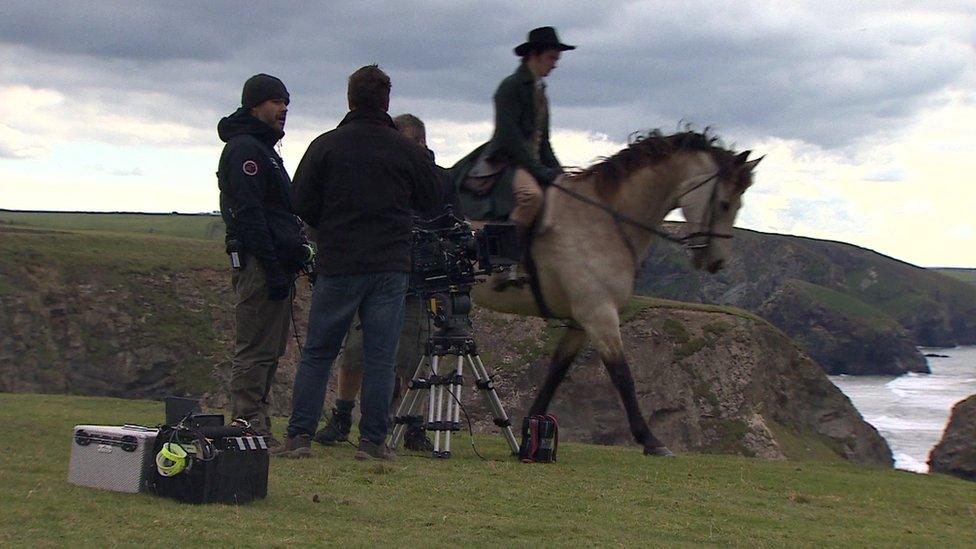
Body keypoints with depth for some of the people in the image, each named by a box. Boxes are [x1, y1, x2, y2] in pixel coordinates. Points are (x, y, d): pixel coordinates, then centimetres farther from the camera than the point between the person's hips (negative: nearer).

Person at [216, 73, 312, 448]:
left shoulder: (263, 149, 24)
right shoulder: (244, 149, -9)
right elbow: (249, 213, -18)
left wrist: (292, 260, 20)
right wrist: (273, 268, -21)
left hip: (274, 264, 10)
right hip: (259, 263, -10)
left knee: (269, 350, 11)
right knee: (255, 350, -10)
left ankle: (256, 428, 14)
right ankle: (248, 428, -10)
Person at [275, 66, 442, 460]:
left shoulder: (325, 146, -2)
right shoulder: (407, 150, -1)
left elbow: (301, 202, -2)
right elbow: (432, 199, 10)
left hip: (337, 264, 0)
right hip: (391, 267, 0)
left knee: (317, 353, 6)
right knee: (380, 358, 3)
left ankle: (299, 435, 2)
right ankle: (373, 440, 2)